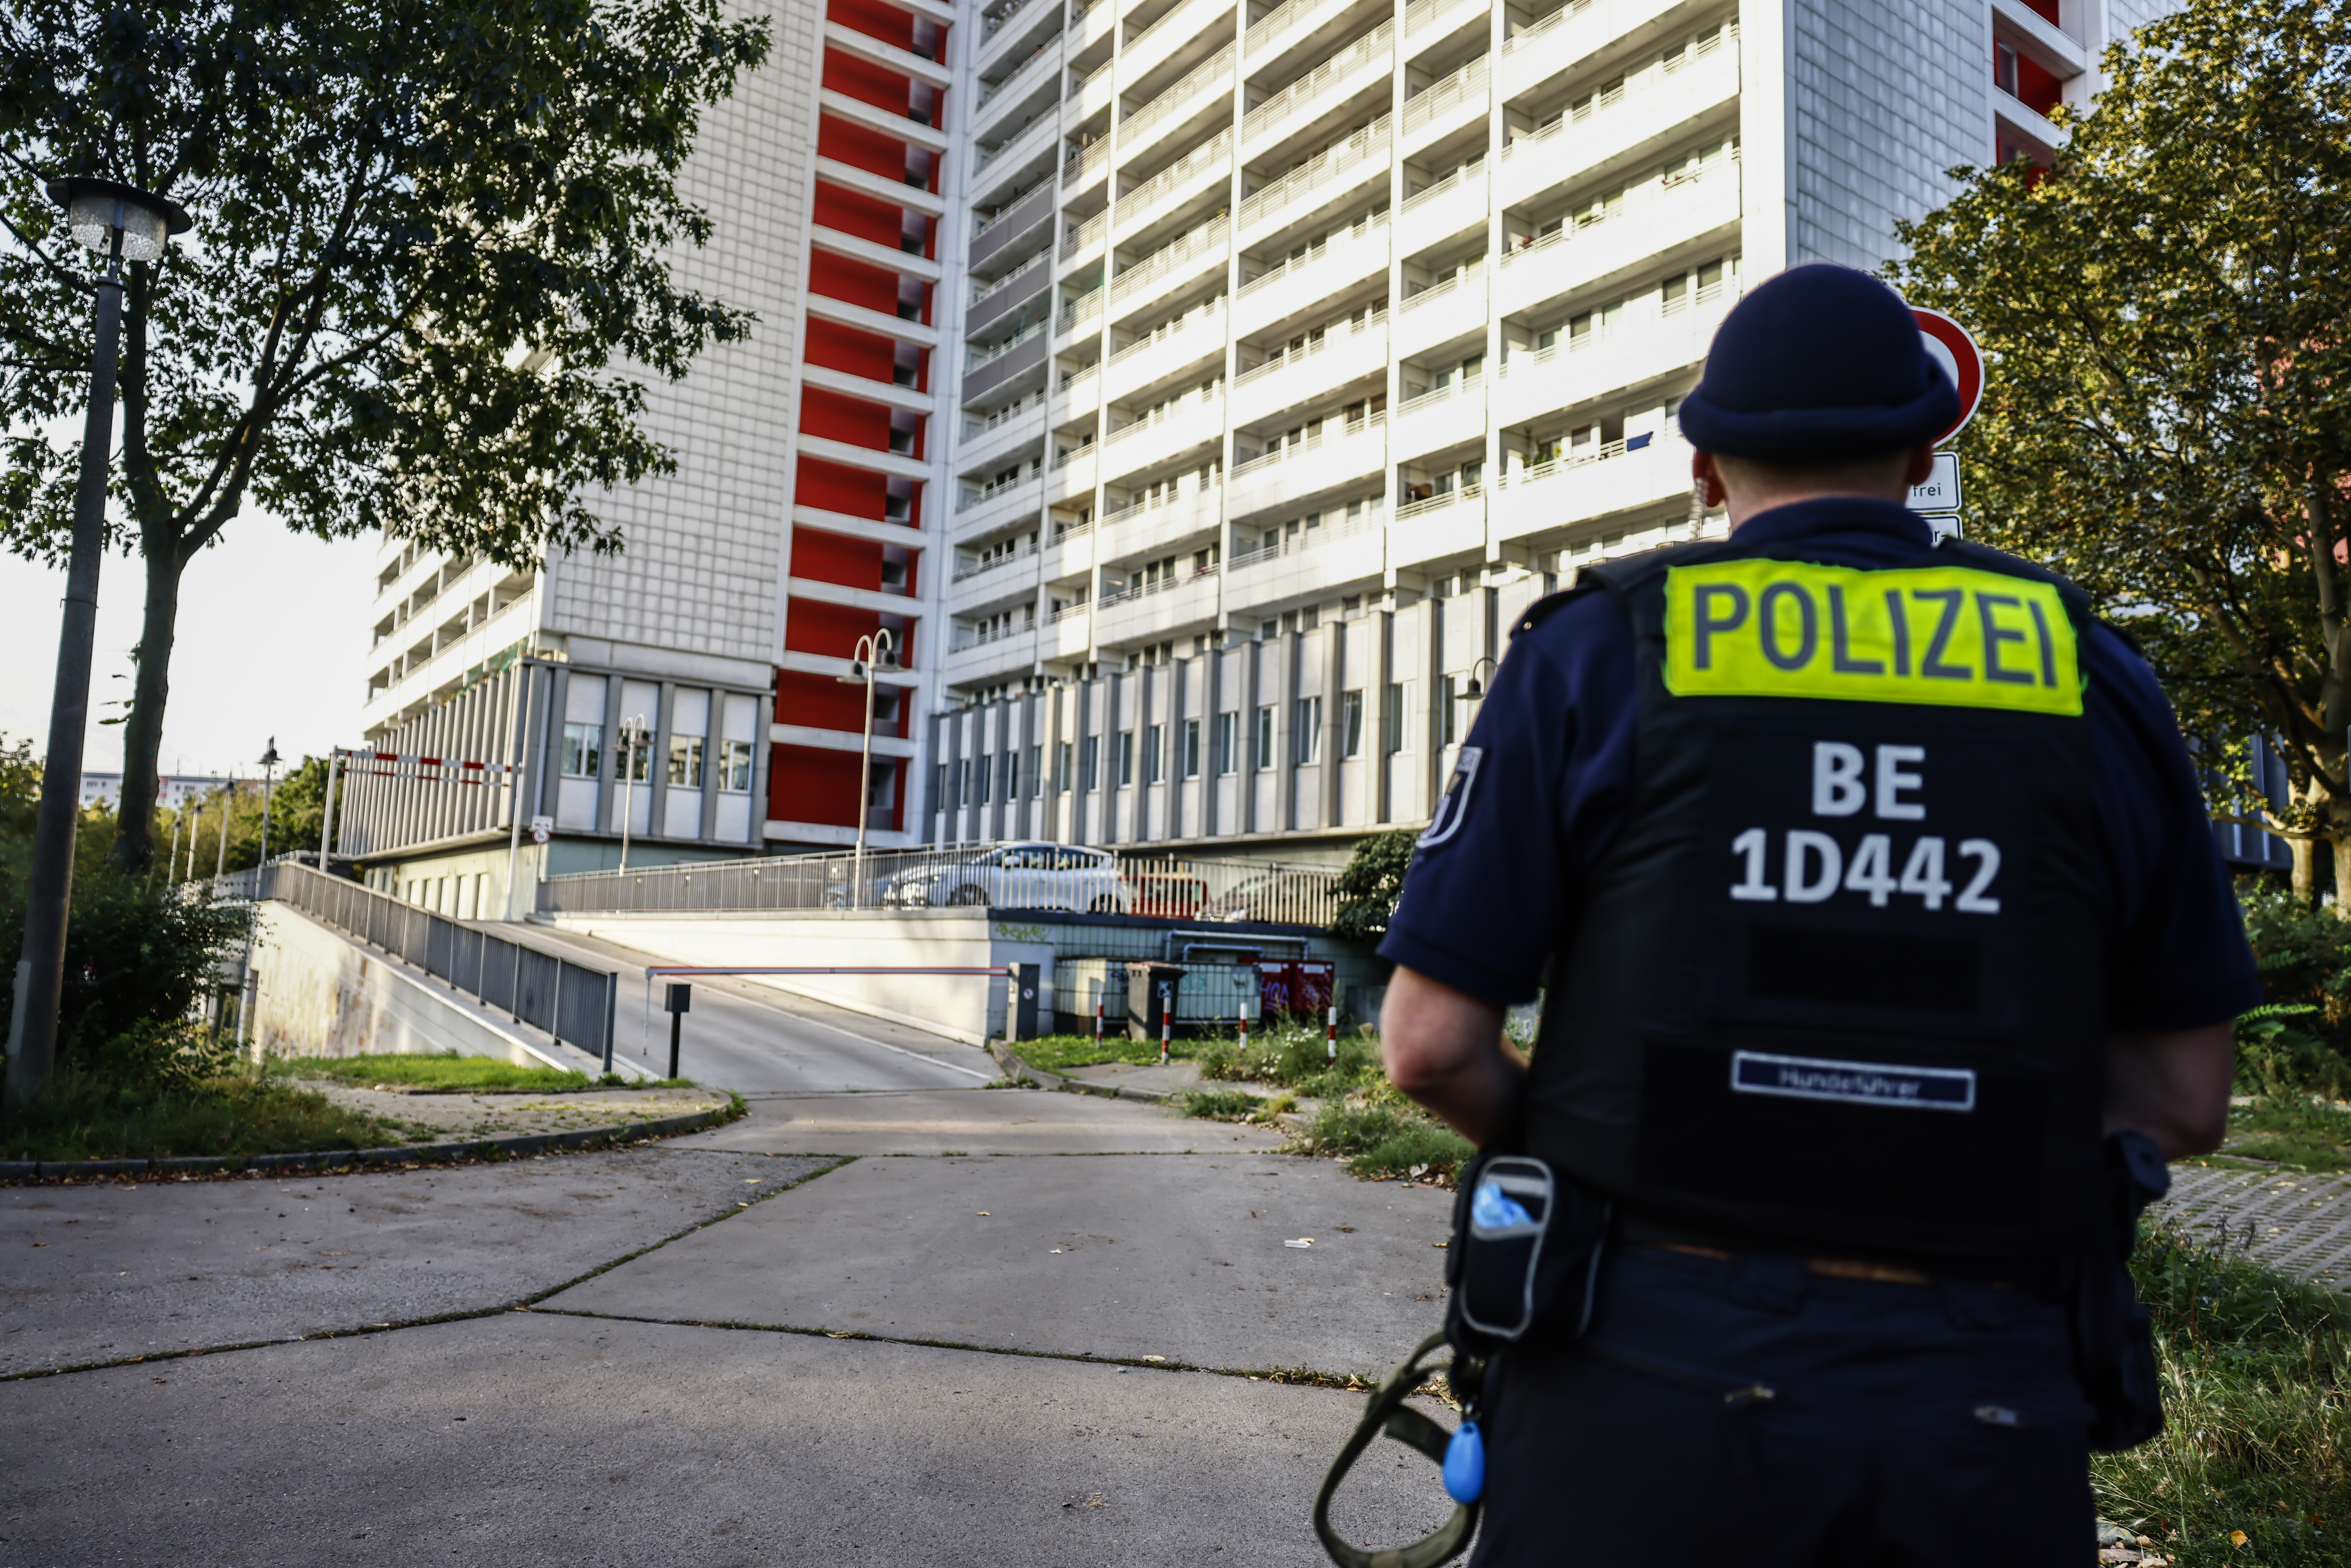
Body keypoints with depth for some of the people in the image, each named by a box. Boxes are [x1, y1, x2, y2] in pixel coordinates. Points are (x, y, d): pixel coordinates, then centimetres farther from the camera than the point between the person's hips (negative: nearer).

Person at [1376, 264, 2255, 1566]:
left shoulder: (1597, 650, -3)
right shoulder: (2088, 676, 5)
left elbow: (1431, 1042, -6)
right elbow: (2184, 1100, 8)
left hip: (1649, 1369, -1)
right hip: (1986, 1419, 2)